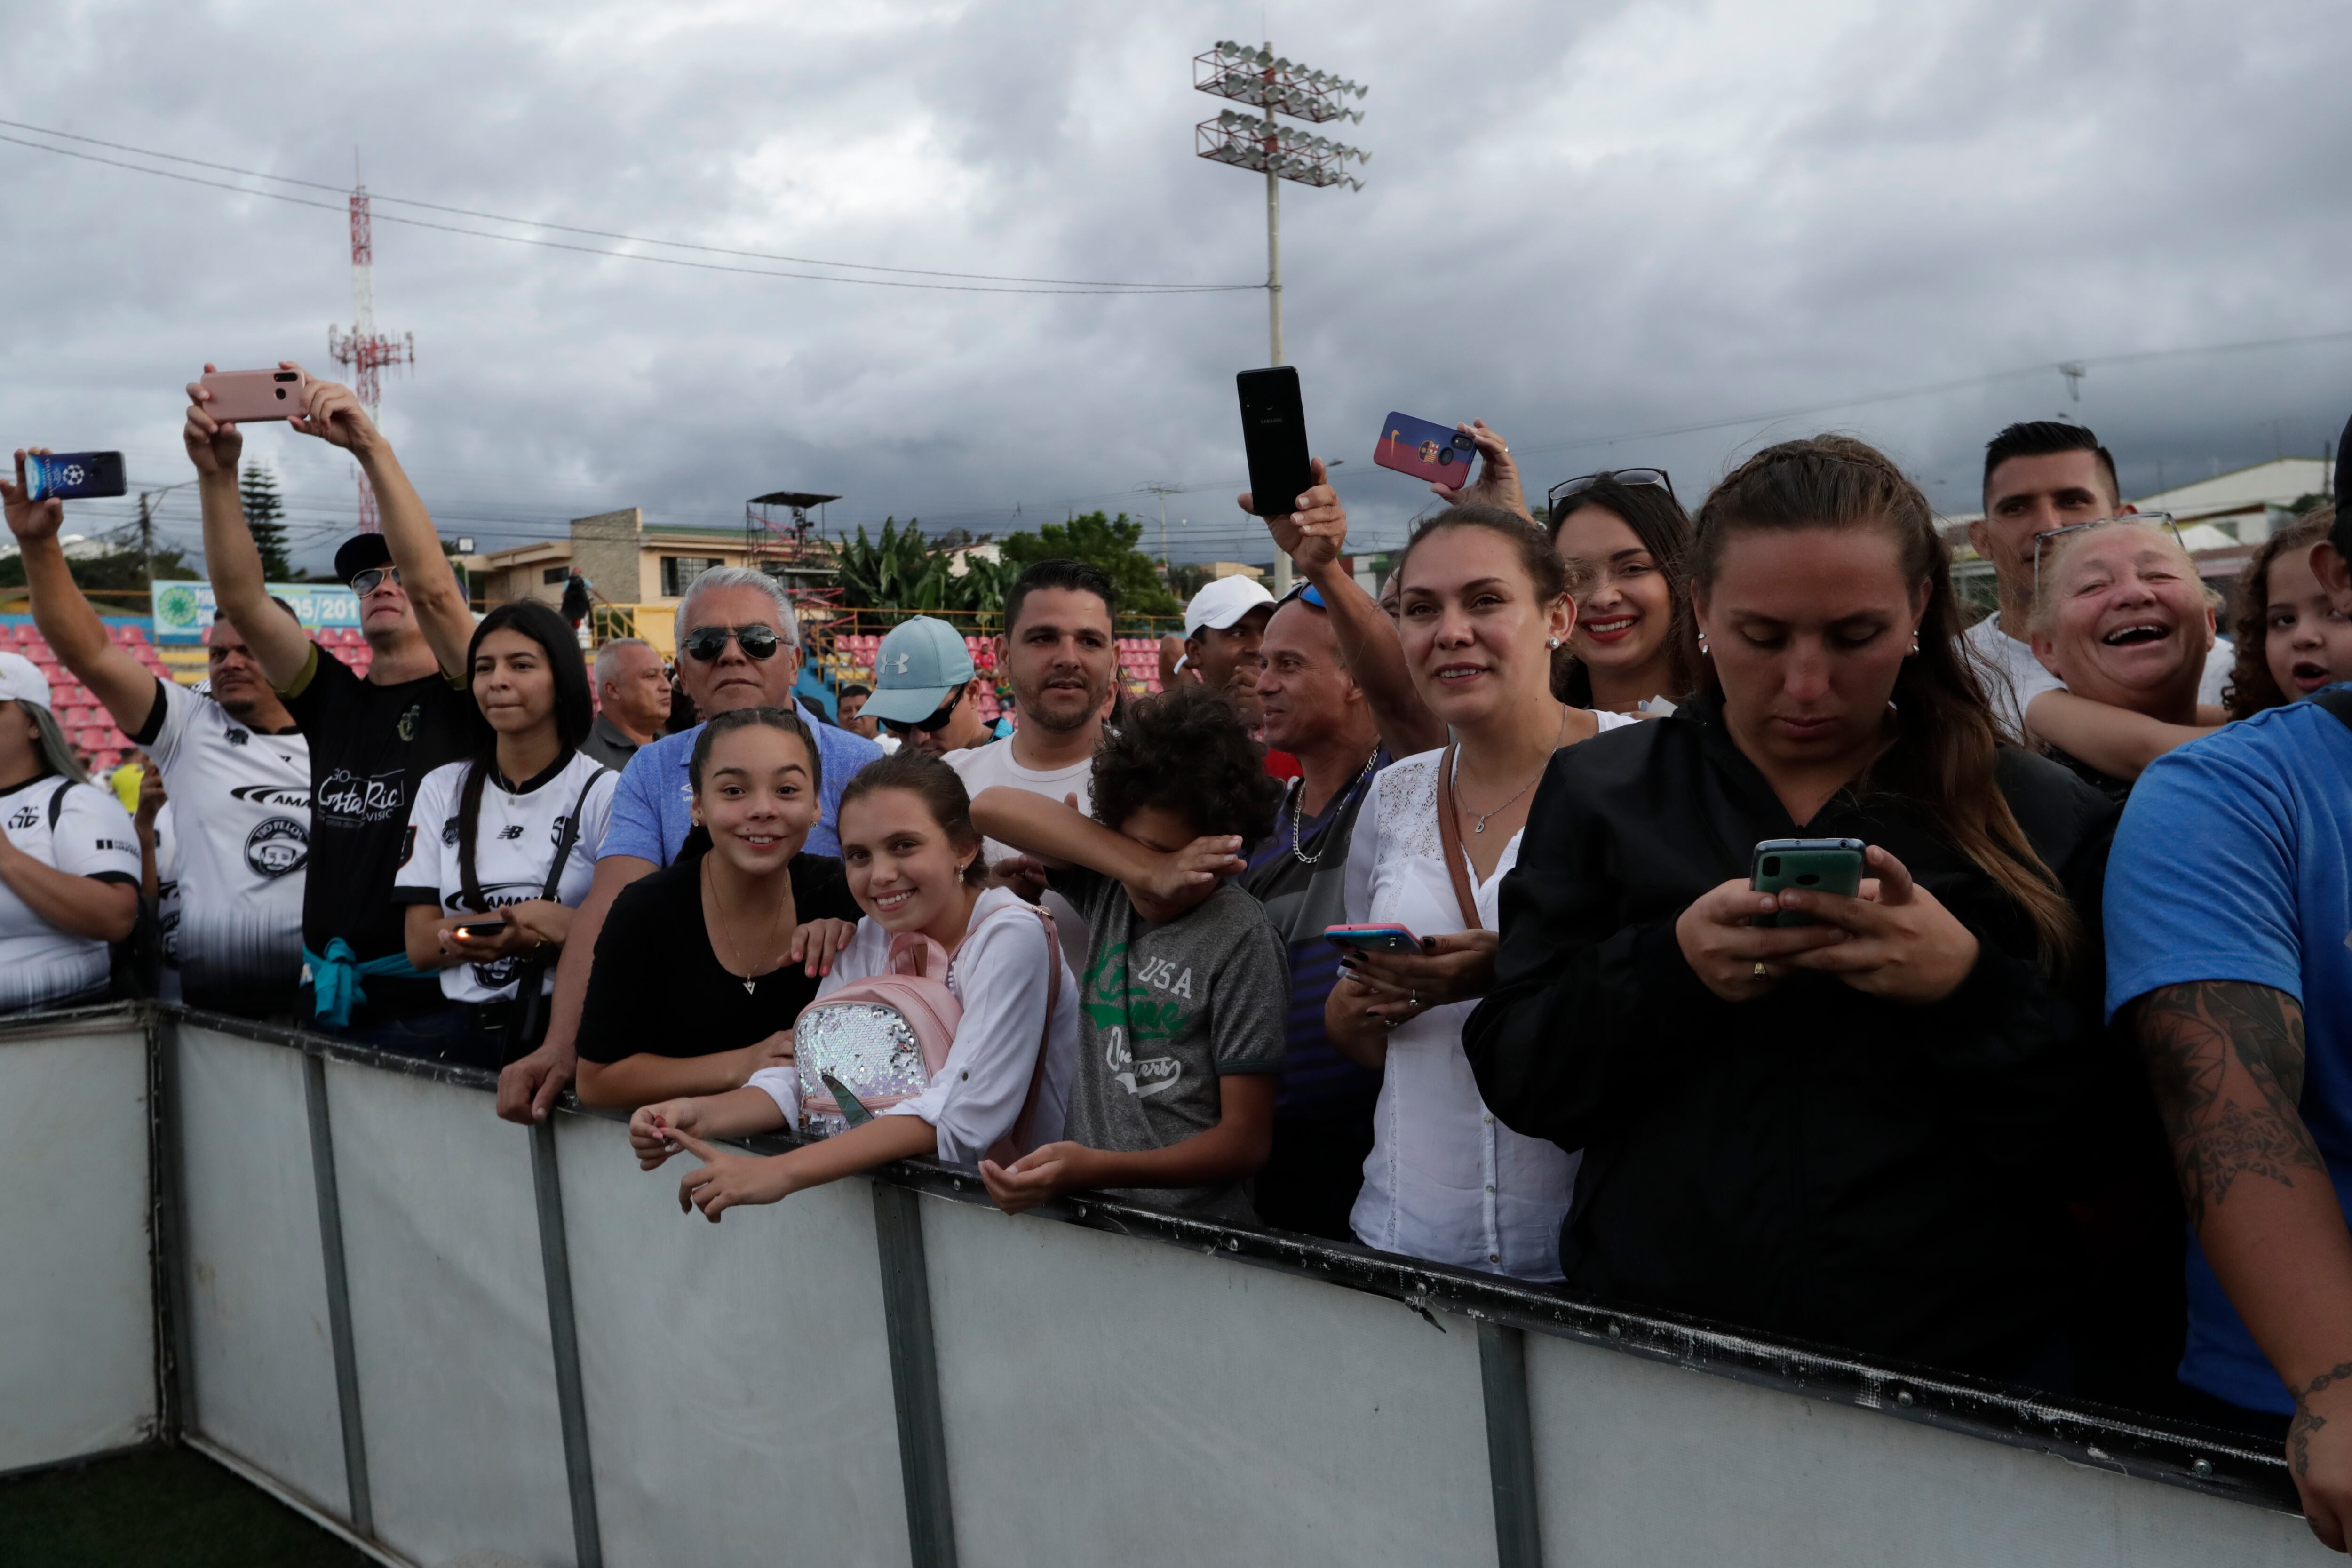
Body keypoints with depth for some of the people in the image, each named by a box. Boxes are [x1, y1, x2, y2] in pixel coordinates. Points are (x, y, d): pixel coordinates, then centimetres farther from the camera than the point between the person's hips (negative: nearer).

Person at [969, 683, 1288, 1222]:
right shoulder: (1110, 883, 8)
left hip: (1192, 1219, -5)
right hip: (1084, 1216, 5)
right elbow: (991, 808, -5)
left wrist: (1093, 1168, -22)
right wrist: (1146, 869, -15)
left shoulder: (1239, 937, -8)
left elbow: (1246, 1140, -8)